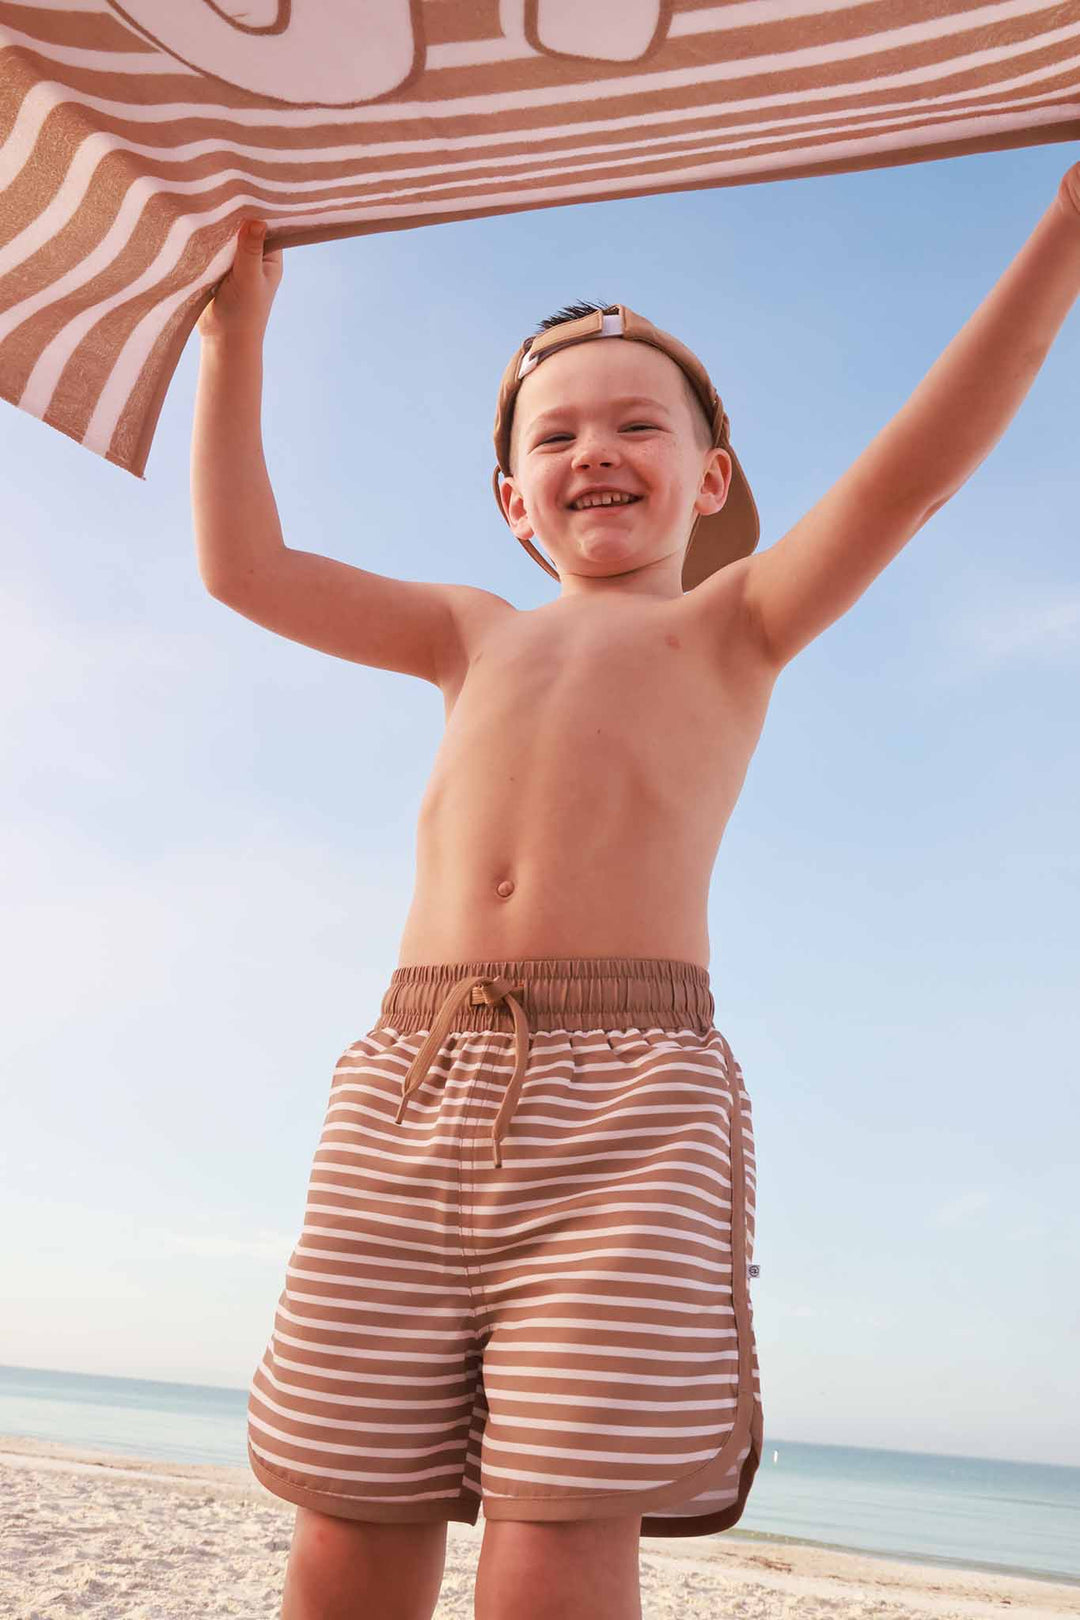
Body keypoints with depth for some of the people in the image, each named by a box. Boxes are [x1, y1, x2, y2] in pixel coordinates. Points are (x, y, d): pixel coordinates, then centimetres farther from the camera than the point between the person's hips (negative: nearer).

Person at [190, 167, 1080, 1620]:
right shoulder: (476, 636, 27)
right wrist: (238, 336, 22)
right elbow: (244, 564, 22)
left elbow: (913, 467, 3)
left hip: (629, 1103, -3)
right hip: (407, 1087, 4)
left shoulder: (733, 622, 17)